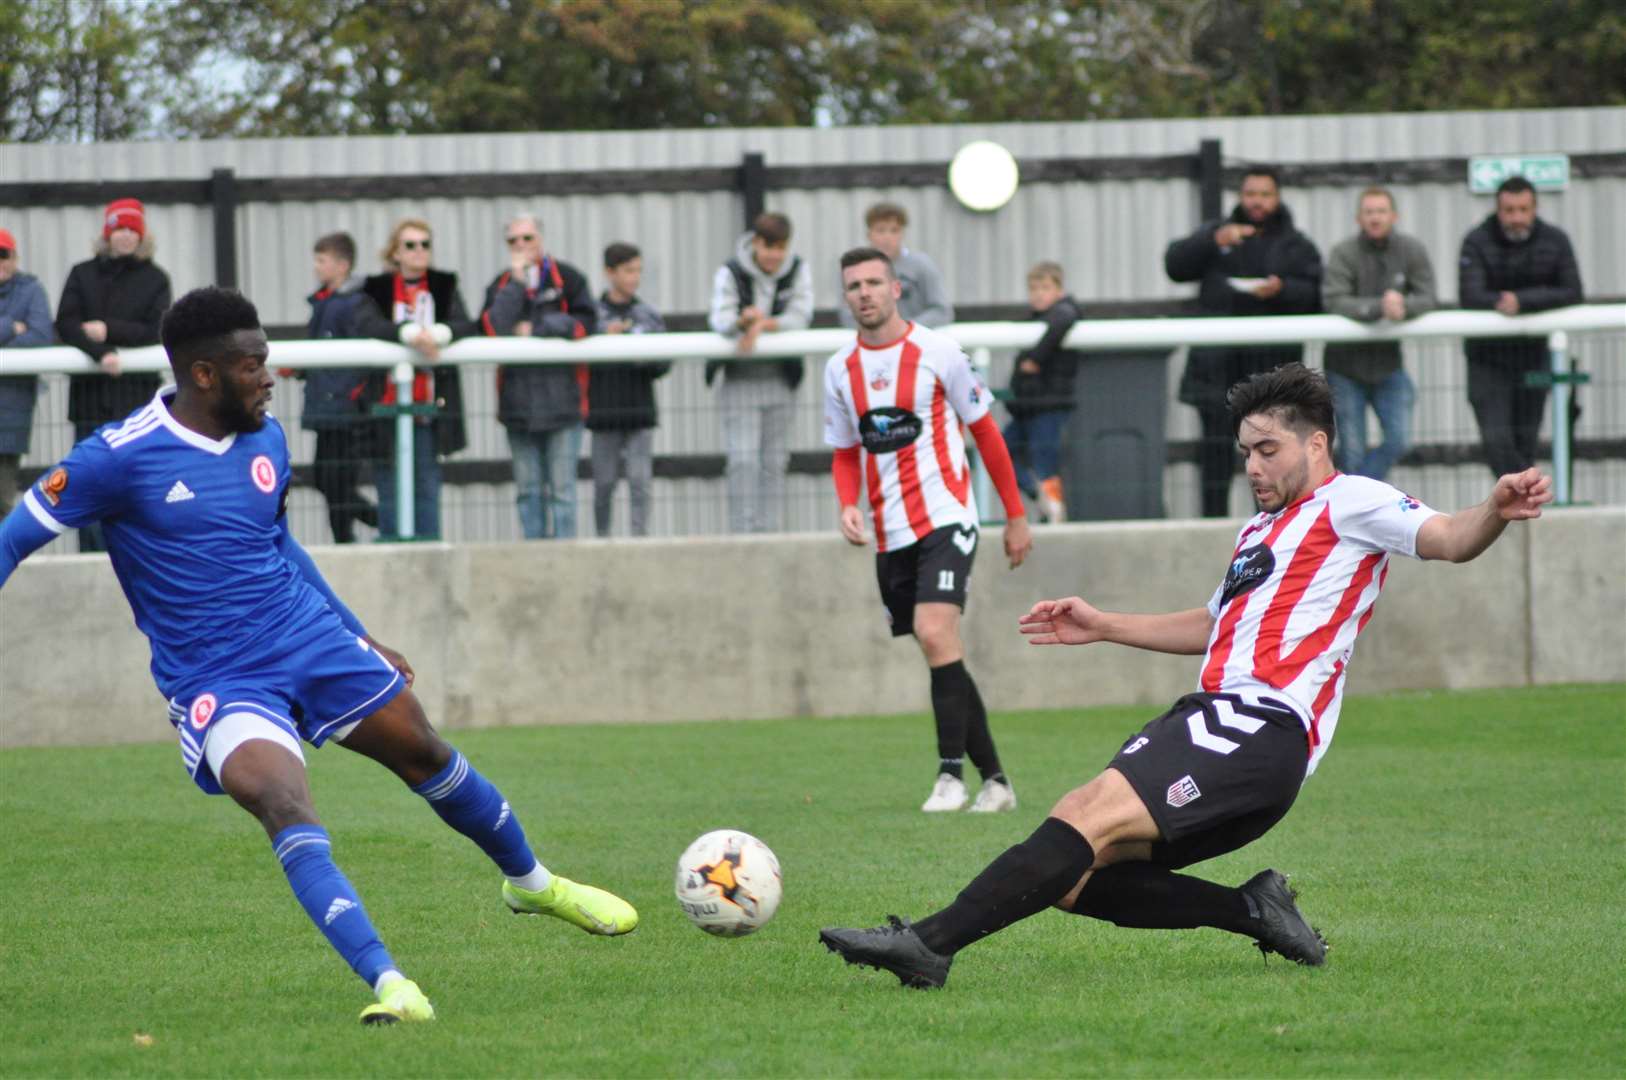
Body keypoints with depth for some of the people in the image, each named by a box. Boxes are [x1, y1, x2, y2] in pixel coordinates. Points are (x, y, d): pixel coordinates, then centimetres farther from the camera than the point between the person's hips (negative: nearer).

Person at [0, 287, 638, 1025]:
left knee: (427, 755, 14)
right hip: (217, 684, -6)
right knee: (288, 812, -28)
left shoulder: (266, 440, 4)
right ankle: (390, 986, -36)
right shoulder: (121, 458, -15)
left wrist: (362, 638, 27)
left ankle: (532, 883, 41)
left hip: (314, 641, 6)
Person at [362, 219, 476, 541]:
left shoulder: (445, 287, 10)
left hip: (429, 404, 2)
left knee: (427, 487, 2)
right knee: (389, 486, 0)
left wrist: (437, 333, -24)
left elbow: (468, 327, -4)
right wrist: (409, 333, -30)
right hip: (387, 402, -2)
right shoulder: (376, 290, 4)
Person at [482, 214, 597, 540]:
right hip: (518, 401, 3)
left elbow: (586, 323, -6)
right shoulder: (501, 285, 11)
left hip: (562, 400, -3)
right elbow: (491, 329, -6)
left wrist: (536, 330, -7)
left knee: (561, 487, -6)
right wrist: (516, 283, -8)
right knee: (528, 489, 4)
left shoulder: (568, 278, 5)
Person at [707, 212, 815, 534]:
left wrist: (761, 324, -23)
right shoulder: (730, 273, -5)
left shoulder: (798, 272, 1)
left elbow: (800, 318, -10)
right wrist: (743, 320, -37)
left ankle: (768, 529, 11)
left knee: (775, 462, 5)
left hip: (780, 378, 2)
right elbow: (721, 320, -16)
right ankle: (741, 531, -11)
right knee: (742, 459, -12)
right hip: (740, 380, -2)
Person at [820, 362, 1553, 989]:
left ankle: (932, 943, -33)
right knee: (1074, 878, -1)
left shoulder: (1347, 503, 2)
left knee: (1094, 816, -25)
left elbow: (1447, 539, -13)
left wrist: (1494, 512, -35)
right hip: (1215, 717, 10)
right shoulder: (1259, 531, 28)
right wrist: (1102, 626, 39)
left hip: (1263, 727, -10)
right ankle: (1255, 912, 2)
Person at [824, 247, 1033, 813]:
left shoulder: (937, 352, -4)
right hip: (890, 534, 5)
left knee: (936, 634, -23)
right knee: (943, 658, 7)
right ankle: (994, 778, 15)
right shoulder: (840, 369, 8)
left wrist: (1016, 516, 5)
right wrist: (848, 506, -3)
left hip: (946, 517, -5)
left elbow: (985, 432, 3)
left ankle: (951, 773, -20)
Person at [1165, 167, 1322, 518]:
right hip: (1218, 359, 1)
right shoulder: (1215, 233, 17)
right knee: (1216, 440, -3)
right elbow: (1175, 265, 3)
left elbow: (1315, 294, 4)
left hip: (1271, 358, -1)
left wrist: (1282, 290, -15)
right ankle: (1213, 517, 0)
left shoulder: (1297, 245, 14)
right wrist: (1214, 242, -11)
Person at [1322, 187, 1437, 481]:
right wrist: (1379, 307, -37)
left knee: (1399, 440, -7)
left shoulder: (1412, 250, -3)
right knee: (1352, 450, -1)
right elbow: (1334, 301, -24)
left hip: (1388, 365, 3)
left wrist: (1402, 304, -30)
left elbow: (1427, 299, -8)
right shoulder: (1343, 253, -12)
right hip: (1346, 367, -3)